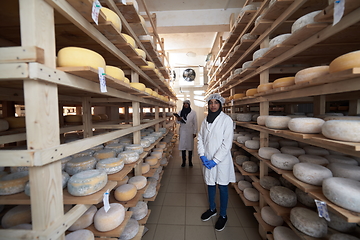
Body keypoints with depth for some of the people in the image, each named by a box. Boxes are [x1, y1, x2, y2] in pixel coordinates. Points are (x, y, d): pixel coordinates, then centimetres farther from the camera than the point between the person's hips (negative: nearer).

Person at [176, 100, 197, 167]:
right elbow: (178, 122, 11)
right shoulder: (180, 112, 5)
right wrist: (178, 120, -12)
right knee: (182, 146, 3)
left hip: (190, 131, -1)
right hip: (182, 131, 2)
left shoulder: (193, 112, -2)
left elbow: (195, 123, -1)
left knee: (190, 146, 5)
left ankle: (190, 161, 20)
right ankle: (183, 161, 16)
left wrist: (195, 132, -5)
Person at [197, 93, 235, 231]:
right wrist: (202, 155, -6)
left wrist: (215, 160, -16)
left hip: (221, 160, -4)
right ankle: (212, 209, 43)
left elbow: (227, 143, -15)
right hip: (207, 160, 5)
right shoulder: (205, 120, 4)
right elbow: (200, 138, 6)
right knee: (210, 184, 19)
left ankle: (223, 215, 34)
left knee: (222, 187, 11)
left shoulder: (226, 120, -12)